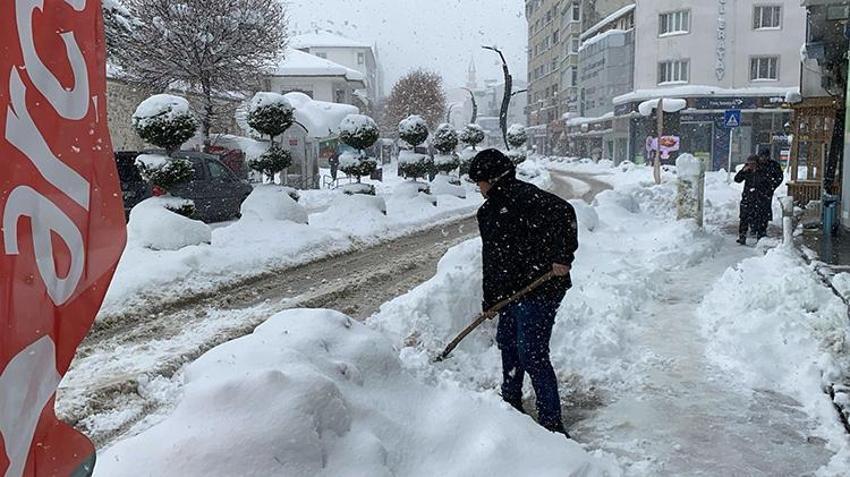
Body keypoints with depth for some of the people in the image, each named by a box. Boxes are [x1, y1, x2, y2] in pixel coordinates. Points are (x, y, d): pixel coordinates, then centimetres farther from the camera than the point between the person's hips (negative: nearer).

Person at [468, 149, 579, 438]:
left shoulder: (523, 196, -15)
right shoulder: (490, 209, 16)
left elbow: (563, 212, -27)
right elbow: (492, 256, 18)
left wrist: (562, 257, -30)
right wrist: (490, 299, 16)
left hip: (540, 288, -11)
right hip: (512, 290, 11)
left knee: (532, 354, -9)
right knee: (507, 343, 22)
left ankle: (552, 423, 1)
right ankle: (511, 404, 43)